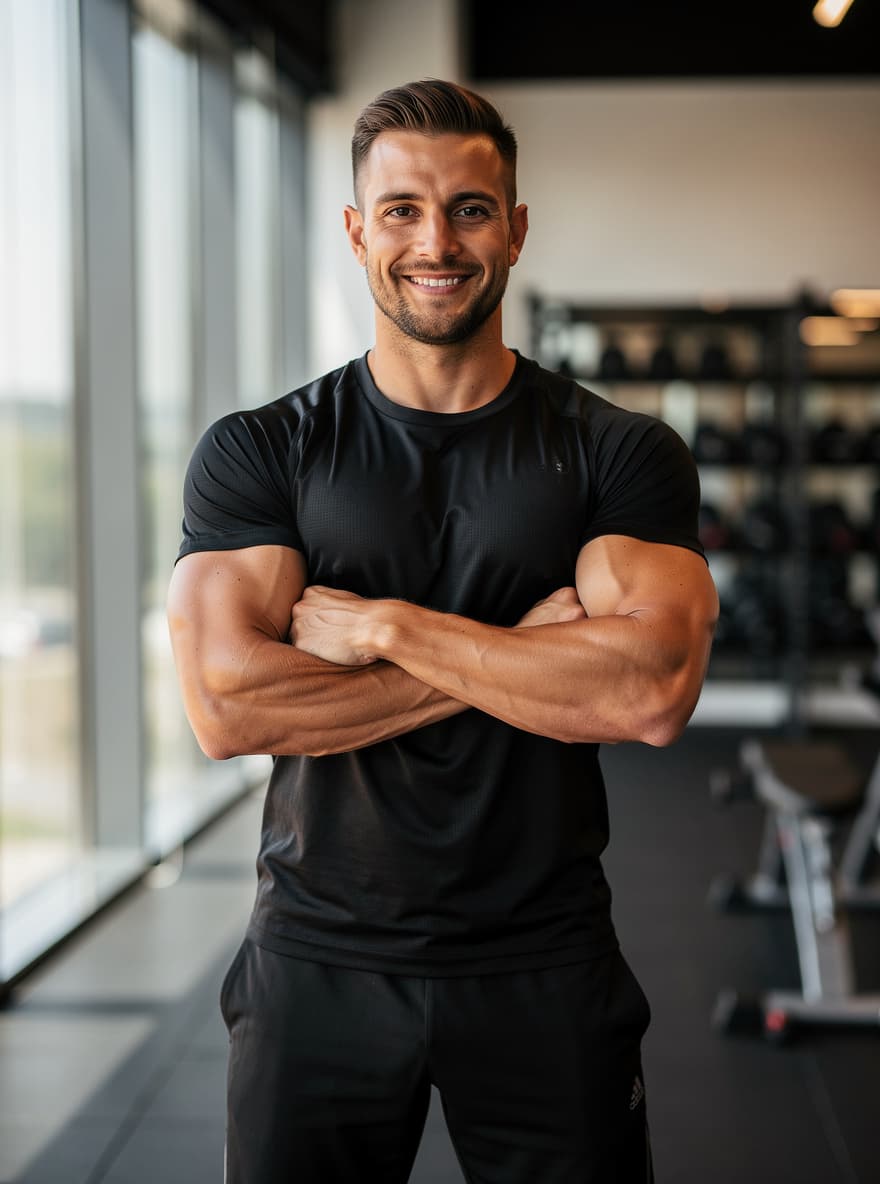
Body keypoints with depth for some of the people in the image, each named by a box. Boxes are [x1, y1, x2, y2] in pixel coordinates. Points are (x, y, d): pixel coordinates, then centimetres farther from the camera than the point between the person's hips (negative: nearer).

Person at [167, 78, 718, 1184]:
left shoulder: (619, 456, -3)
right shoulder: (256, 454, -2)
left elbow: (653, 692, -18)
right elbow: (228, 706, -16)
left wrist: (385, 627, -17)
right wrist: (523, 653, -15)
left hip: (546, 969, 0)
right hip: (320, 960, 0)